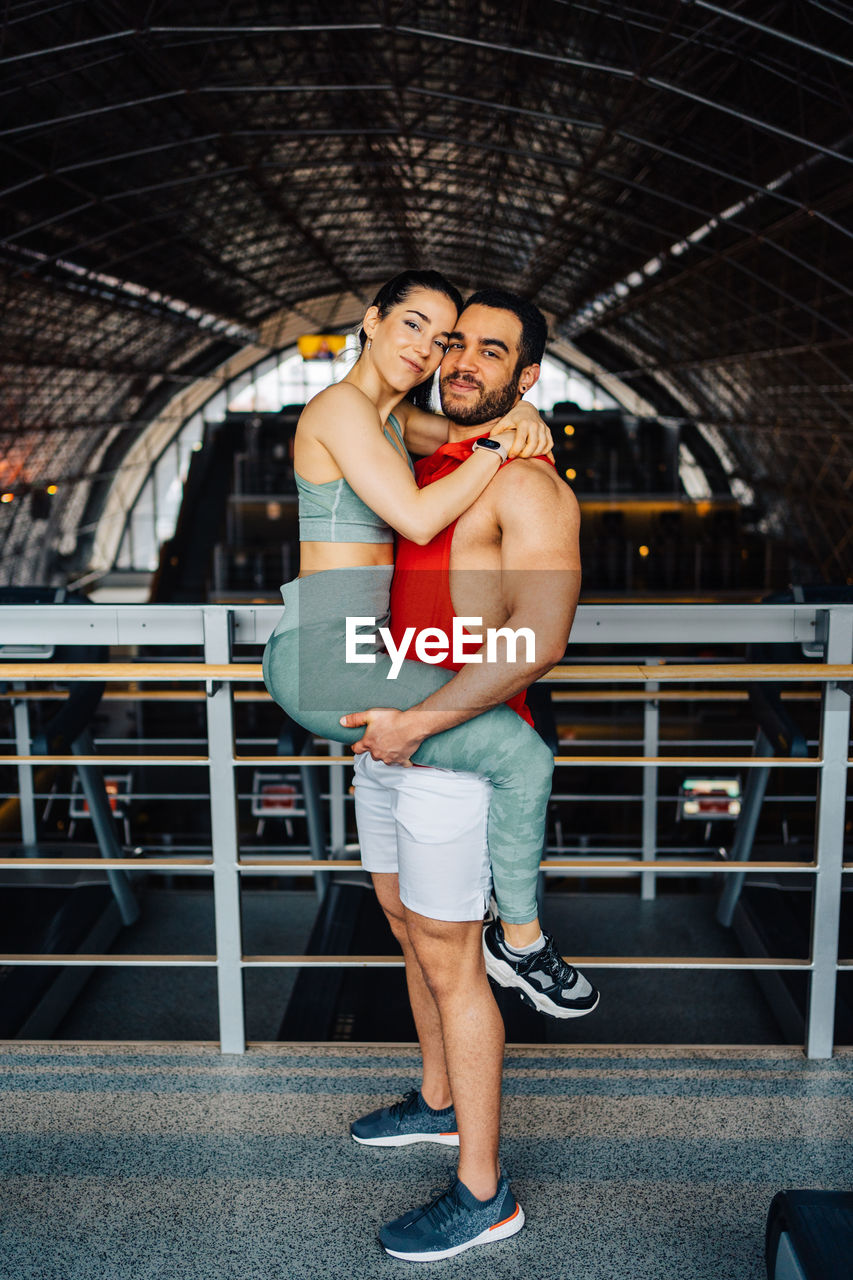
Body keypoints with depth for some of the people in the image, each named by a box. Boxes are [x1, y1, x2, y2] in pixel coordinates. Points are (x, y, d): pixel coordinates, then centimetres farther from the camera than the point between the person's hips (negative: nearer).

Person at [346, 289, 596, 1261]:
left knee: (448, 960, 0)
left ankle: (483, 1193, 17)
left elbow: (540, 639, -26)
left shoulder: (526, 485, -15)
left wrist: (418, 724, -27)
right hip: (386, 732, 9)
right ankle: (439, 1102, 43)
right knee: (406, 924, 21)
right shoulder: (420, 460, 12)